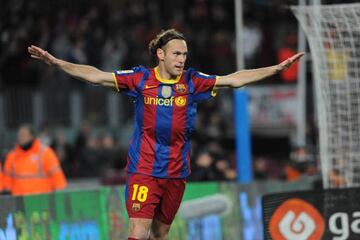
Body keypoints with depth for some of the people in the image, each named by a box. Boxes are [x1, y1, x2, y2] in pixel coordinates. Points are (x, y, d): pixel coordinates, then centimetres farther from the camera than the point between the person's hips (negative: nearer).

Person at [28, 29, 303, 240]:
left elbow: (234, 79, 2)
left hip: (176, 172, 3)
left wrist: (277, 69, -2)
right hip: (143, 169, -3)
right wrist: (55, 61, -9)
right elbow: (96, 76, -3)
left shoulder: (192, 81, 2)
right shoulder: (141, 79, -3)